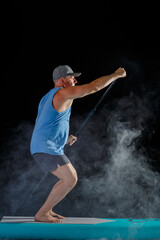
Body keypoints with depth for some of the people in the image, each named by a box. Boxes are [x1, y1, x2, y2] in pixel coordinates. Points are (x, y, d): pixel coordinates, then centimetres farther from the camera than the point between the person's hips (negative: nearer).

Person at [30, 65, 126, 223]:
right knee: (70, 179, -12)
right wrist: (116, 75, -1)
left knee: (70, 177, 16)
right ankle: (41, 214, -6)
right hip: (46, 149, -10)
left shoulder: (48, 98, 22)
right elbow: (94, 87, -12)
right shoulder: (62, 93, -9)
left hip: (41, 148, 10)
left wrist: (66, 138, 20)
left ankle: (46, 210, 19)